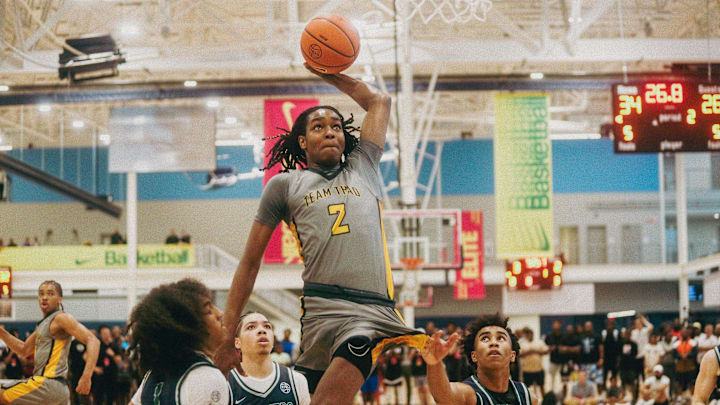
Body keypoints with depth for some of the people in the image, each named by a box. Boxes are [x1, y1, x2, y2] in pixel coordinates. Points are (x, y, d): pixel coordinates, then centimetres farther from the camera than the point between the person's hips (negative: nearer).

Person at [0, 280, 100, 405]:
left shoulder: (61, 318, -8)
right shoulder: (43, 324, 21)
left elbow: (93, 341, -18)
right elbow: (24, 350, 31)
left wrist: (86, 376, -29)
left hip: (48, 384, -10)